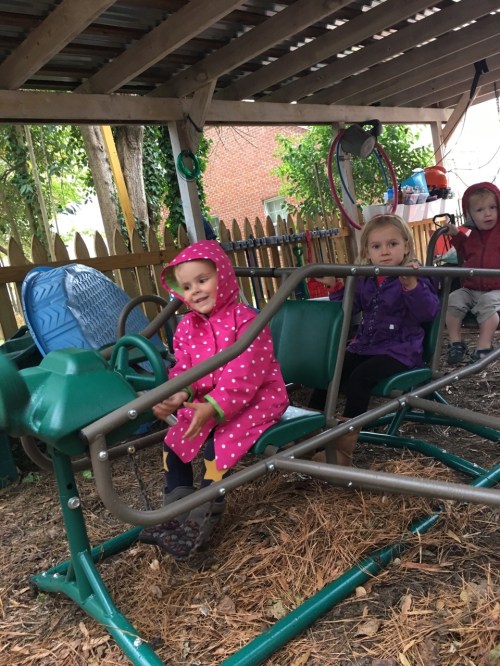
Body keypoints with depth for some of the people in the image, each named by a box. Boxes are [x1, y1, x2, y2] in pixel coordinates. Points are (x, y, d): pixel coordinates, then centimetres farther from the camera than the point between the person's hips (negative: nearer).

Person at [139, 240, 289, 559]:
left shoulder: (246, 320, -19)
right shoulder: (186, 327, 4)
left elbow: (242, 376, -25)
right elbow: (183, 370, 2)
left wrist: (214, 408, -34)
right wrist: (179, 395, -21)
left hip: (256, 399, -7)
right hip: (206, 403, 8)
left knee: (217, 446, -26)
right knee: (173, 443, 2)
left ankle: (202, 520, -9)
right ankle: (175, 512, 15)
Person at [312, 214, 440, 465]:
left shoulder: (415, 277, -5)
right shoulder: (363, 279, 11)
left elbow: (428, 312, -18)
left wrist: (412, 285, -33)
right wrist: (335, 287, 2)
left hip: (400, 349, -6)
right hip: (365, 345, 7)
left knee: (359, 377, -28)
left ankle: (343, 449, -24)